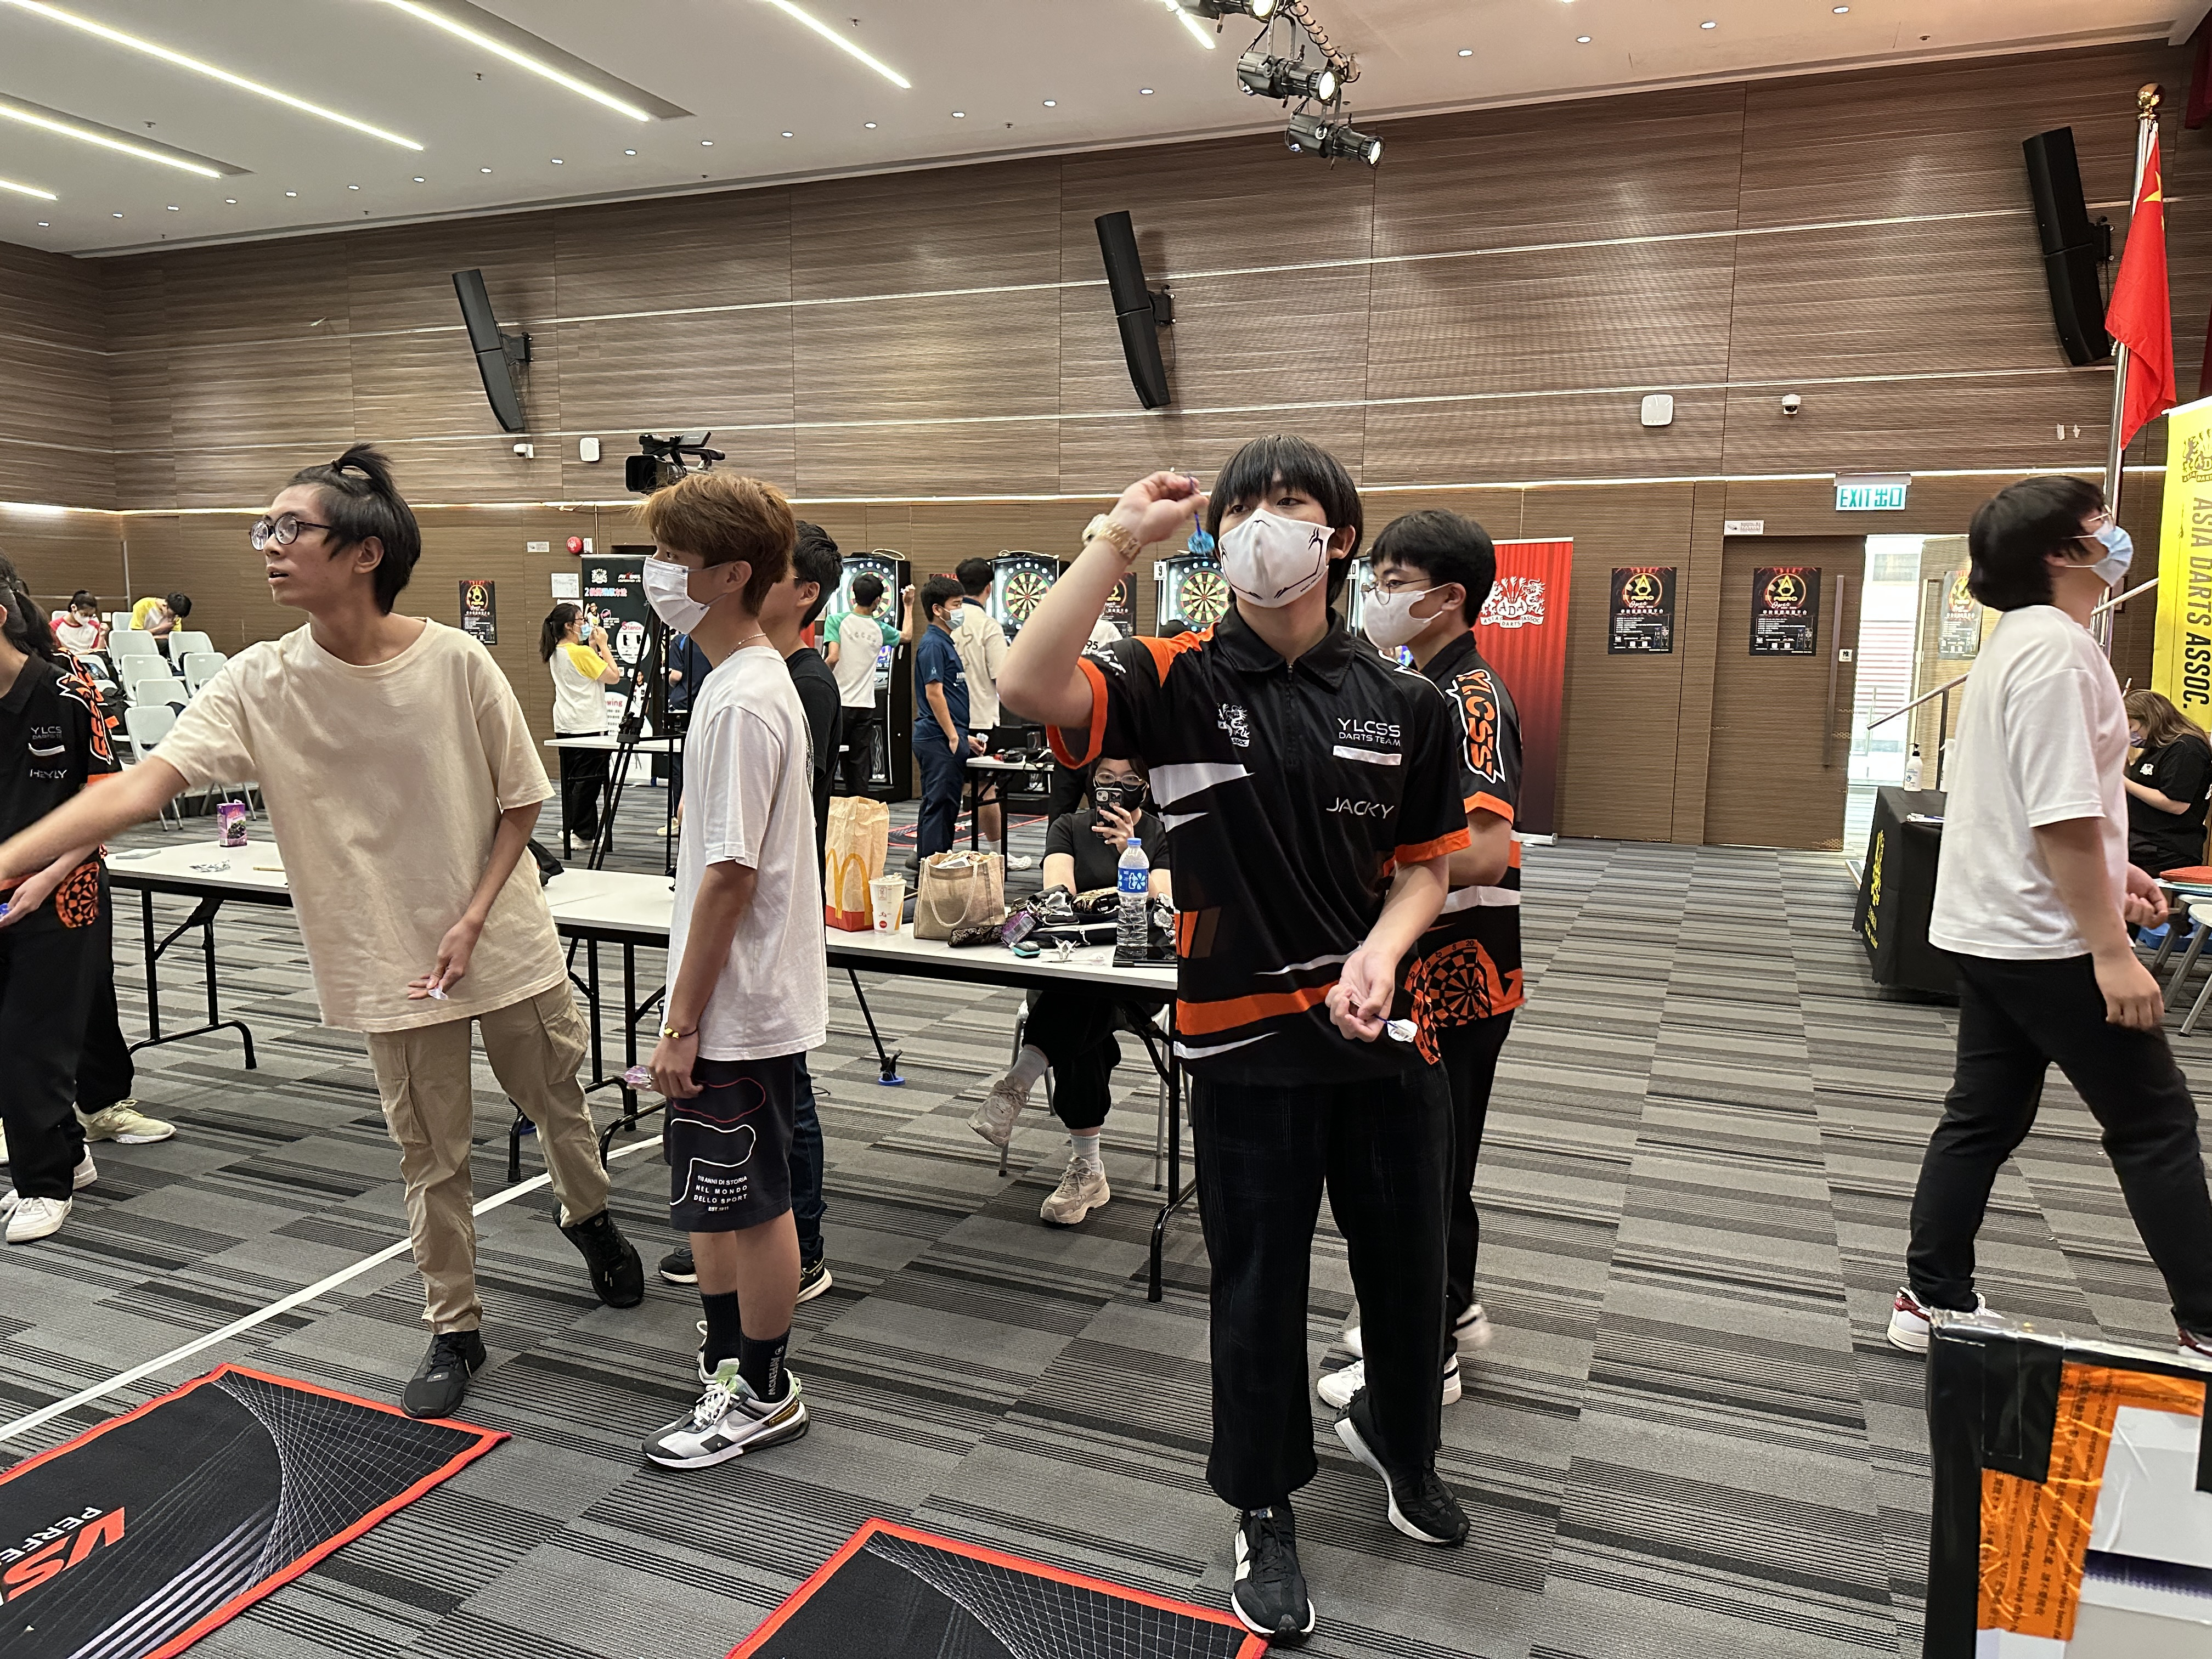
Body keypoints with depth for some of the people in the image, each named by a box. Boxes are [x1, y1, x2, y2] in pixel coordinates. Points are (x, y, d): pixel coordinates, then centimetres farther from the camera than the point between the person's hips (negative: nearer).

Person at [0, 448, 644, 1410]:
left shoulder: (456, 662, -13)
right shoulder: (259, 685, -9)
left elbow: (520, 802, -5)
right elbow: (144, 784, -19)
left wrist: (473, 919, -13)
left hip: (505, 942, 0)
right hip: (390, 963, 1)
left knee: (556, 1097, 18)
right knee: (431, 1156, 11)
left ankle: (589, 1218, 49)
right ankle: (454, 1331, 31)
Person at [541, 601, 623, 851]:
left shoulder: (555, 653, 10)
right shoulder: (581, 653, -16)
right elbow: (614, 676, -15)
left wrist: (590, 645, 15)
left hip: (565, 725, 9)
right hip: (587, 725, -9)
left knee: (571, 778, 14)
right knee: (589, 779, -4)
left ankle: (569, 828, 19)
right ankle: (583, 833, -2)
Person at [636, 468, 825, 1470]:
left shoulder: (744, 700, -22)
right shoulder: (746, 680, 10)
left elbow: (730, 873, -23)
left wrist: (683, 1023, -18)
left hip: (737, 1010, -10)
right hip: (735, 1001, 10)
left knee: (751, 1204, 6)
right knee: (710, 1198, 21)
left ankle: (765, 1396, 23)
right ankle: (728, 1368, 37)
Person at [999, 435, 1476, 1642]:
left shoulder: (1403, 705, 1)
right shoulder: (1180, 683, -8)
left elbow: (1426, 864, 7)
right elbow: (1030, 687, -25)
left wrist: (1379, 953, -13)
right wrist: (1119, 538, -23)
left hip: (1382, 1028, 3)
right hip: (1243, 1035, -3)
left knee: (1406, 1262, 19)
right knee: (1259, 1283, 12)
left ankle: (1399, 1438, 51)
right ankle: (1264, 1512, 36)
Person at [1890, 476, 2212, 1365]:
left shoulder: (2019, 640, 13)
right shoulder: (2057, 647, -18)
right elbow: (2061, 818, -24)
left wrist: (2111, 869, 21)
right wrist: (2112, 950, -22)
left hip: (1989, 929, 9)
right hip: (2046, 938, -9)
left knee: (1983, 1116, 13)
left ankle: (1932, 1301, 19)